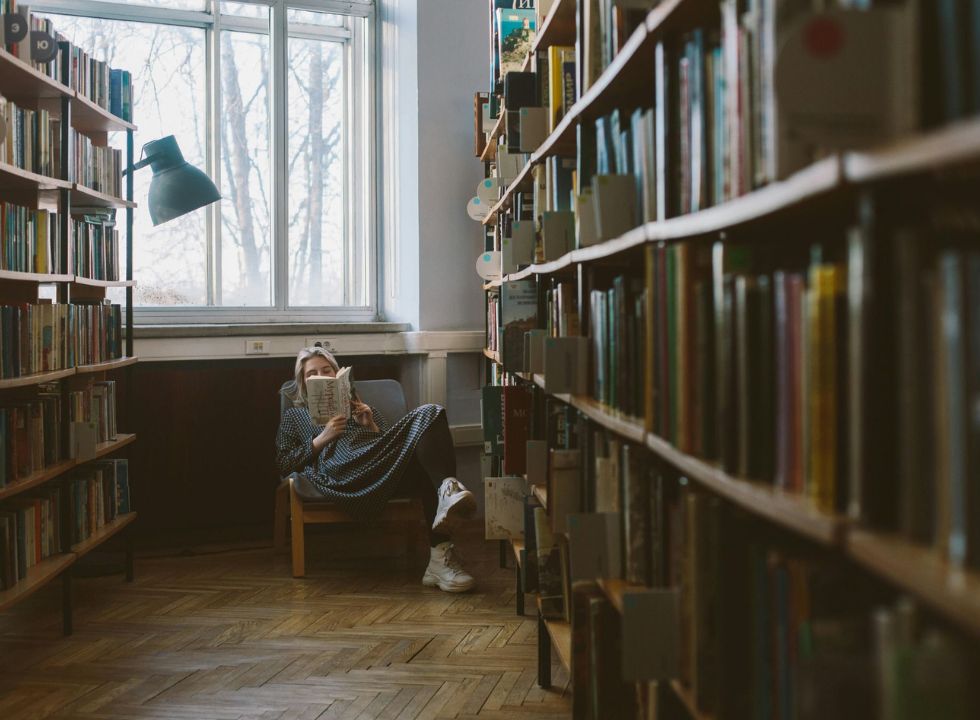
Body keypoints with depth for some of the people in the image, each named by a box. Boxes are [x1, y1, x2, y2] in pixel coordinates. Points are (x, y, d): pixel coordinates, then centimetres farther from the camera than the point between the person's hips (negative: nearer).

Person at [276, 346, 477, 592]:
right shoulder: (295, 415, 33)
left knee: (428, 414, -29)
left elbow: (395, 441, 28)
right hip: (343, 474, -4)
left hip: (385, 466, 5)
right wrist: (322, 438, 4)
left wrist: (372, 427, 9)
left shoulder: (360, 406, 40)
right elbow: (284, 464, 16)